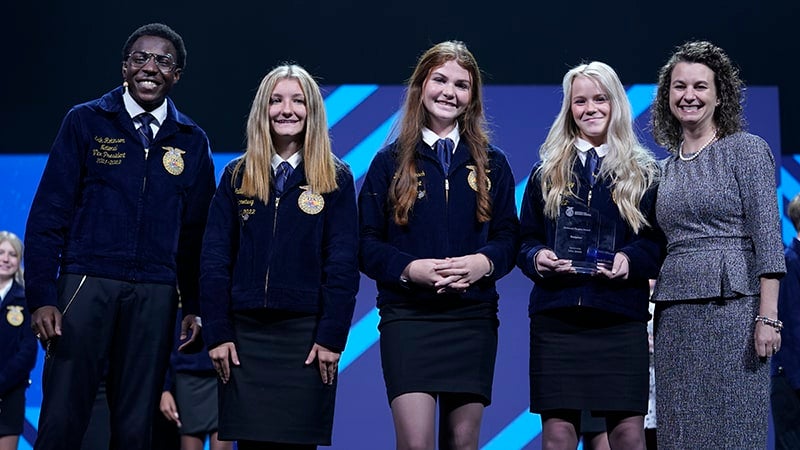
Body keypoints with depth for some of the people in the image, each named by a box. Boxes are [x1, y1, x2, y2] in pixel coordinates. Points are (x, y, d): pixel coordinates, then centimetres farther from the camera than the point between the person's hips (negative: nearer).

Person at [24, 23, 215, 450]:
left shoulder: (192, 141, 10)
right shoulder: (85, 122, 4)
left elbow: (196, 233, 13)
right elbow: (48, 214, 0)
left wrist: (195, 305, 7)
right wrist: (42, 297, -8)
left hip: (155, 295, 2)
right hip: (86, 282, -2)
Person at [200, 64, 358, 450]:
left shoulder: (335, 178, 2)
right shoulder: (236, 176, 8)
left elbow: (343, 264, -3)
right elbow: (215, 260, 4)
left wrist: (331, 337, -10)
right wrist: (217, 334, -3)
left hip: (305, 333, -2)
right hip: (245, 332, 2)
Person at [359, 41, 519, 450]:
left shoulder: (491, 163, 10)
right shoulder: (391, 162, 4)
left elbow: (508, 235, 9)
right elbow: (368, 242, 1)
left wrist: (484, 263, -12)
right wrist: (410, 269, -16)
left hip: (473, 316, 3)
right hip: (408, 314, -2)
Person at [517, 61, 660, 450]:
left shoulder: (643, 173, 9)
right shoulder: (546, 171, 12)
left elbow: (659, 242, 7)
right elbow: (525, 239, 12)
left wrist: (631, 259, -13)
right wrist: (537, 258, -10)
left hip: (621, 317, -1)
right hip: (556, 316, 1)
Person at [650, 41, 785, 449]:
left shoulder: (747, 150, -1)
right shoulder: (668, 167, 16)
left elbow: (767, 237, -7)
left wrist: (768, 317, -15)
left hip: (731, 307, -6)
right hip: (673, 314, 6)